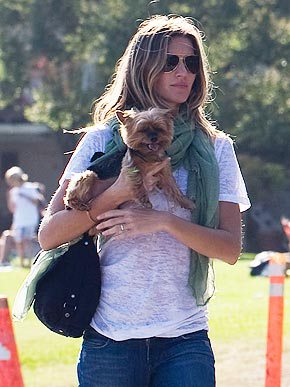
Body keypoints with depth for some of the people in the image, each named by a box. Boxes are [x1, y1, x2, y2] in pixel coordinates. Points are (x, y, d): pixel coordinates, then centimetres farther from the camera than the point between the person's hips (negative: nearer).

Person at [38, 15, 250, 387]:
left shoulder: (216, 149, 9)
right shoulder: (103, 140, 5)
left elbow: (231, 249, 1)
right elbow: (49, 235, -1)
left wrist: (165, 221, -13)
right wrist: (117, 193, -13)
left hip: (186, 338, 1)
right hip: (110, 336, -1)